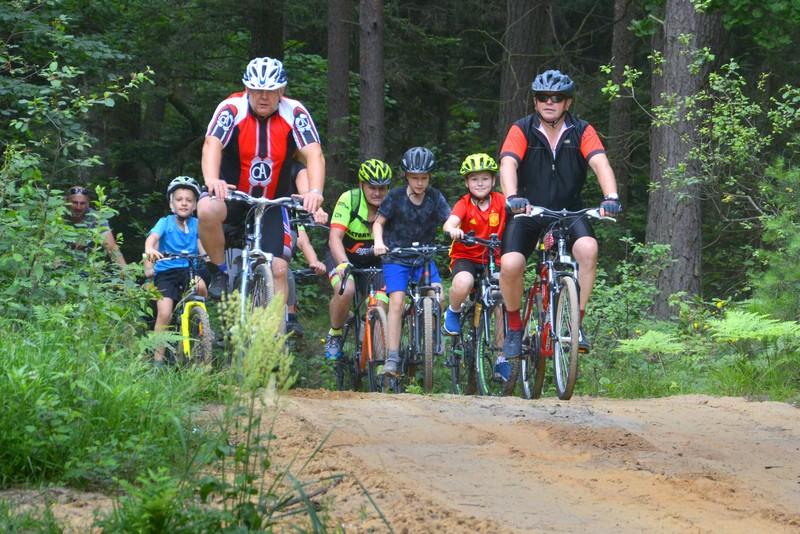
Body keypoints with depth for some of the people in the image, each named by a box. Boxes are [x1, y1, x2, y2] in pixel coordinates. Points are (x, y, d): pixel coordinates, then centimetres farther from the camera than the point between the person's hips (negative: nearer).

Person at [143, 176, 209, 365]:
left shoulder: (196, 224, 6)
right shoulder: (165, 222, -1)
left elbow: (202, 246, -4)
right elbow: (152, 238, -18)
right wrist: (150, 250, -41)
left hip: (190, 269, 1)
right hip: (166, 272, -1)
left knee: (200, 285, -33)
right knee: (164, 313, -17)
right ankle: (158, 357, -7)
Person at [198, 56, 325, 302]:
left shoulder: (294, 113, -12)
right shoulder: (231, 109, -16)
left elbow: (314, 155, -22)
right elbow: (212, 145, -31)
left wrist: (315, 192, -42)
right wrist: (212, 180, -52)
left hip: (272, 203, 2)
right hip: (232, 195, -2)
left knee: (279, 269, -9)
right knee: (207, 210, -35)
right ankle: (219, 271, -13)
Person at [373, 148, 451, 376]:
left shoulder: (435, 198, -3)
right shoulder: (396, 196, -6)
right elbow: (379, 222, 0)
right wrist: (379, 242, -19)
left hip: (423, 257, 2)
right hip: (396, 257, -2)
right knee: (397, 301, -18)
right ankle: (392, 359, -20)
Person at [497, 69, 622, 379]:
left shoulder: (581, 132, -5)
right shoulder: (522, 130, -8)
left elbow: (600, 163, -20)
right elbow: (508, 164, -23)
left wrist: (610, 197, -39)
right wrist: (512, 197, -44)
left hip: (569, 212, 1)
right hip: (529, 213, -1)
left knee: (588, 248, -30)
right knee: (510, 264, -25)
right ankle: (514, 327, 1)